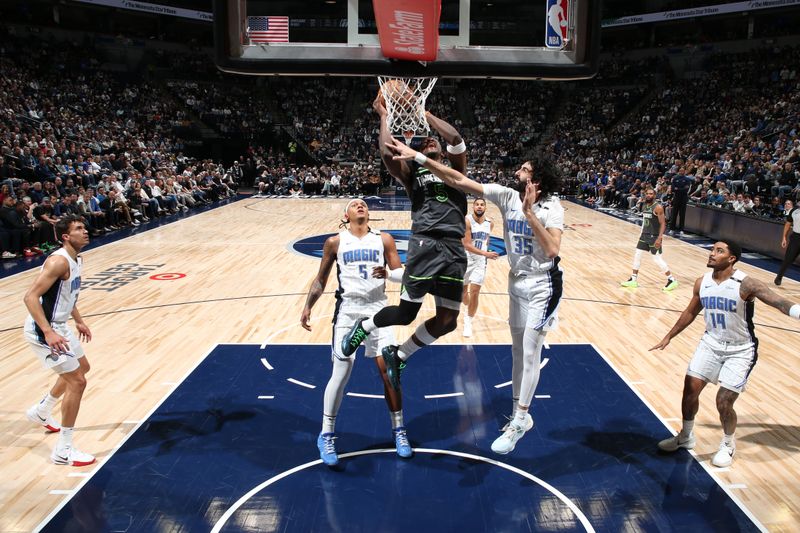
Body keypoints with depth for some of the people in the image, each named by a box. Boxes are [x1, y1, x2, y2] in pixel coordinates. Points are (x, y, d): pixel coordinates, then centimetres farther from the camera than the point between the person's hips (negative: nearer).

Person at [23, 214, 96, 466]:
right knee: (77, 381, -10)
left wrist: (79, 321, 23)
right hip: (43, 330, -10)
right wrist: (48, 332, -35)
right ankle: (63, 450, 0)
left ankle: (41, 411, 46)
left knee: (82, 368, 26)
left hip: (58, 325, 10)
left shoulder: (77, 259, 6)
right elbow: (30, 297, -29)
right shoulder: (59, 261, -24)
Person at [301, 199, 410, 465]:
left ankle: (399, 430, 19)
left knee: (389, 371, -1)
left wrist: (388, 273, -20)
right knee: (341, 372, -6)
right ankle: (326, 436, 11)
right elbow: (321, 279, 12)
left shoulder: (384, 239, 6)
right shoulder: (335, 242, 5)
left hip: (377, 310, 1)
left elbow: (401, 273, 2)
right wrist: (308, 306, 2)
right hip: (348, 311, -1)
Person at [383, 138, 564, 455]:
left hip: (542, 286, -6)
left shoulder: (551, 208, -19)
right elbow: (458, 181, -11)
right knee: (518, 351, 13)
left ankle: (519, 421, 10)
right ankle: (520, 415, 27)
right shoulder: (506, 196, -7)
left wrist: (529, 211, -33)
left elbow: (552, 250, -34)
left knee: (530, 353, -3)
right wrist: (418, 157, -17)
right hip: (518, 281, 6)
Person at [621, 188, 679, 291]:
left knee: (657, 259, -6)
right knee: (637, 255, 8)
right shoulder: (644, 205, 7)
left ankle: (672, 280, 7)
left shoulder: (657, 207, -17)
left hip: (654, 236, -8)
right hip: (645, 235, 8)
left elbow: (663, 223, -19)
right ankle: (633, 280, 17)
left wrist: (659, 238, -27)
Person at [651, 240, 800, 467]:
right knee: (690, 389, 3)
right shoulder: (702, 283, -5)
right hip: (711, 344, 5)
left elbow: (779, 302, -32)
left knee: (723, 402, -6)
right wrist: (669, 336, 16)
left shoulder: (746, 284, -22)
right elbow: (690, 312, 10)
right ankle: (686, 437, 26)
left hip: (740, 351, -5)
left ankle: (728, 445, 24)